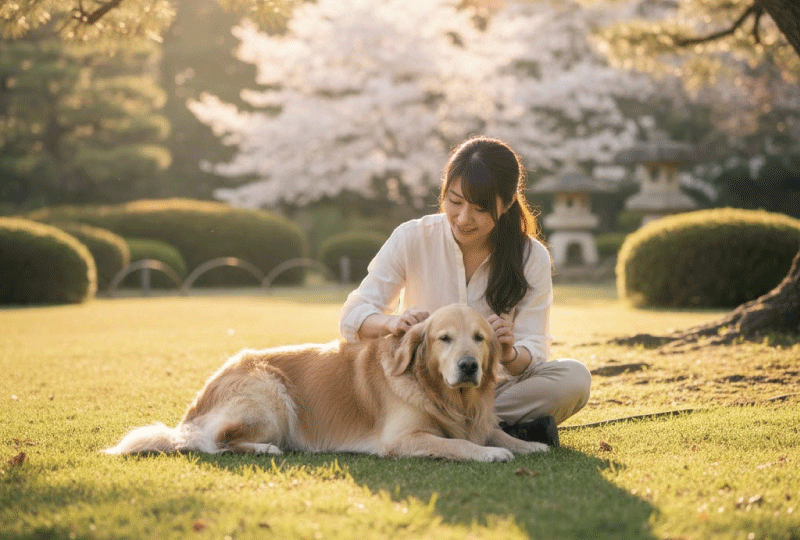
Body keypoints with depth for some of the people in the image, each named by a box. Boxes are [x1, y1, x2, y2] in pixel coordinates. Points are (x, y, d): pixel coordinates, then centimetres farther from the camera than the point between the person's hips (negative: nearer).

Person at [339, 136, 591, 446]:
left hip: (495, 388, 0)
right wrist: (392, 322, -32)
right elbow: (352, 316, -8)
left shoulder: (532, 258, -5)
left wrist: (509, 354, -34)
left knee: (575, 378, -26)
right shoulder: (412, 239, -7)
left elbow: (533, 352, -9)